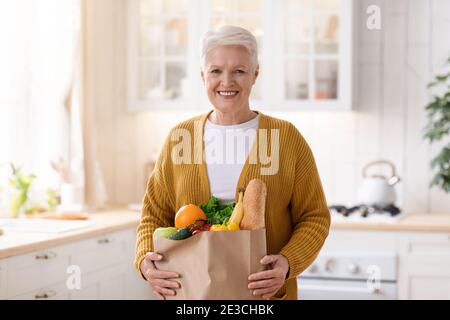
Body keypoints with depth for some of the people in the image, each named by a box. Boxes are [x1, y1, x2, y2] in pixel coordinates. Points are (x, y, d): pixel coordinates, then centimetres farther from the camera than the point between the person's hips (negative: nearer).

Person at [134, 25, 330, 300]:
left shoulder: (287, 137, -3)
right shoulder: (179, 138, 3)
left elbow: (314, 217, -2)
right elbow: (154, 214, 7)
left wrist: (287, 263, -18)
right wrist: (146, 260, -11)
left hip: (266, 292, -1)